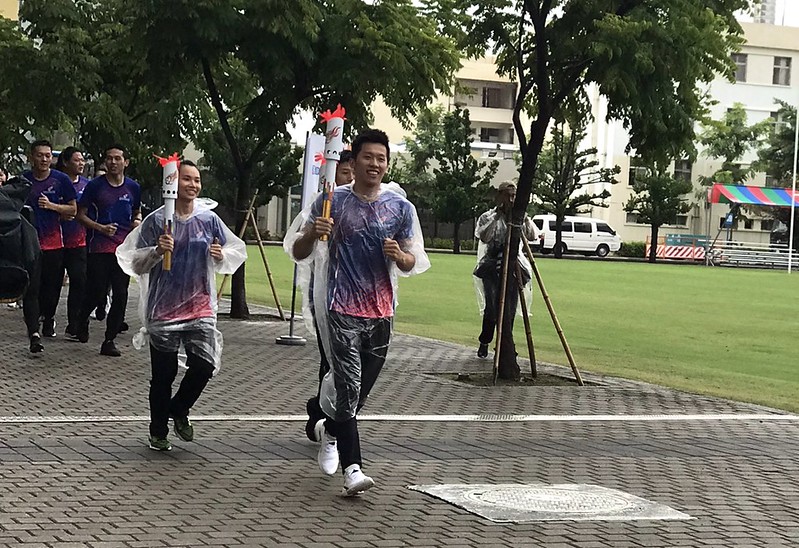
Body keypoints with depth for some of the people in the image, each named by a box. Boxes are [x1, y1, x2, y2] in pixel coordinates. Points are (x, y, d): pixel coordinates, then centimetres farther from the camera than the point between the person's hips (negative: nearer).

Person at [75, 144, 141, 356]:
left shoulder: (133, 187, 9)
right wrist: (101, 228, -12)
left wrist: (137, 221, 0)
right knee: (96, 291, -2)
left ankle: (109, 341, 5)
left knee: (120, 295, -2)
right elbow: (81, 215, 3)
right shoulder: (95, 185, 0)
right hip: (99, 248, -3)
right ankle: (82, 319, 31)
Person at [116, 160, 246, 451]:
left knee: (204, 365, -11)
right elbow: (136, 264, -1)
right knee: (163, 374, 6)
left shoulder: (209, 219, 4)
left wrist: (221, 256, -10)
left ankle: (179, 409, 19)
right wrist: (156, 251, -20)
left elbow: (236, 252, 12)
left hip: (200, 307, 2)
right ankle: (158, 431, 25)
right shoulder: (156, 220, -4)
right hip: (163, 307, -2)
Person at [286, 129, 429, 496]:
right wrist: (313, 234, -19)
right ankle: (352, 469, -14)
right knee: (348, 386, -13)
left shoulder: (401, 208, 8)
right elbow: (297, 253, 3)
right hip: (341, 311, -4)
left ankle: (331, 431, 43)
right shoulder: (331, 202, 0)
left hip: (381, 313, 4)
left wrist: (399, 255, -11)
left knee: (362, 389, 14)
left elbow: (414, 263, 12)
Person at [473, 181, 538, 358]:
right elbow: (484, 237, -13)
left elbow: (533, 236, -1)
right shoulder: (488, 217, 4)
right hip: (492, 267, -3)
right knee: (492, 308, -12)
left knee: (509, 310, -3)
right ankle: (484, 343, 7)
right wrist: (497, 217, -15)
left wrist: (524, 217, -11)